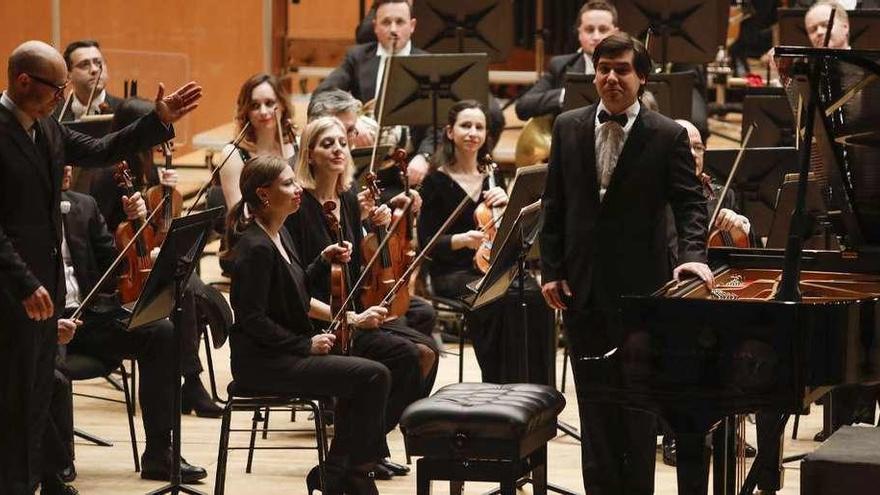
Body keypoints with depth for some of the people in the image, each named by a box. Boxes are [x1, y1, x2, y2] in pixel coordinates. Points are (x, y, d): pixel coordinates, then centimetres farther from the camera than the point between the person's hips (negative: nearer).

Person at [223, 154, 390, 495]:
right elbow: (253, 319, -21)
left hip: (286, 352, 10)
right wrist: (306, 344, -15)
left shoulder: (279, 234, 11)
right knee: (373, 376, -15)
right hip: (263, 362, -10)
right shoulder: (255, 247, -18)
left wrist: (324, 261, 5)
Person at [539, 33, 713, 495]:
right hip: (582, 285, 3)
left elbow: (690, 205, -8)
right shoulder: (568, 128, 5)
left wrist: (692, 255, -26)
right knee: (594, 400, 8)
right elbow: (554, 204, 8)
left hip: (639, 285, -3)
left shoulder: (668, 136, -5)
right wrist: (551, 270, 2)